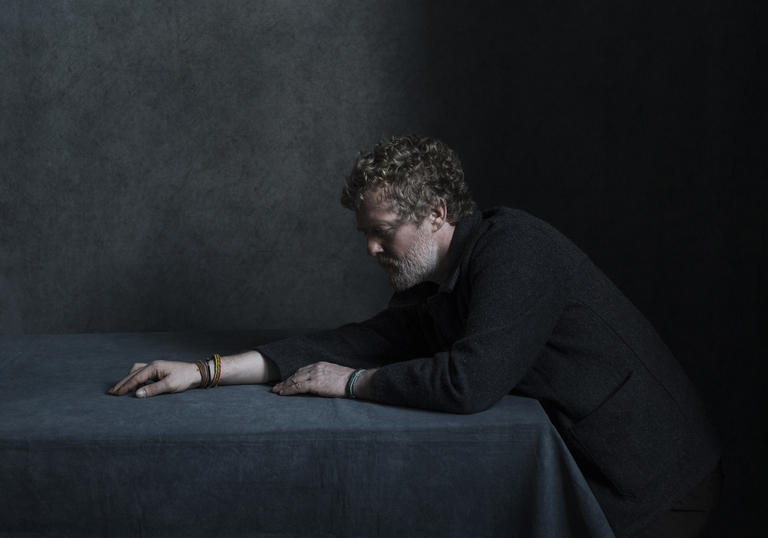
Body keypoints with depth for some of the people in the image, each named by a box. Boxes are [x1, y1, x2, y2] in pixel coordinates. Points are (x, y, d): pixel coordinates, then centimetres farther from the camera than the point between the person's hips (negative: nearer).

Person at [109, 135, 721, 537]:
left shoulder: (514, 249, -21)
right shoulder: (436, 289, 6)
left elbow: (469, 380, -30)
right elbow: (364, 340, 2)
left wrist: (353, 382, -15)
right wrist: (207, 371, -3)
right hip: (587, 469, 8)